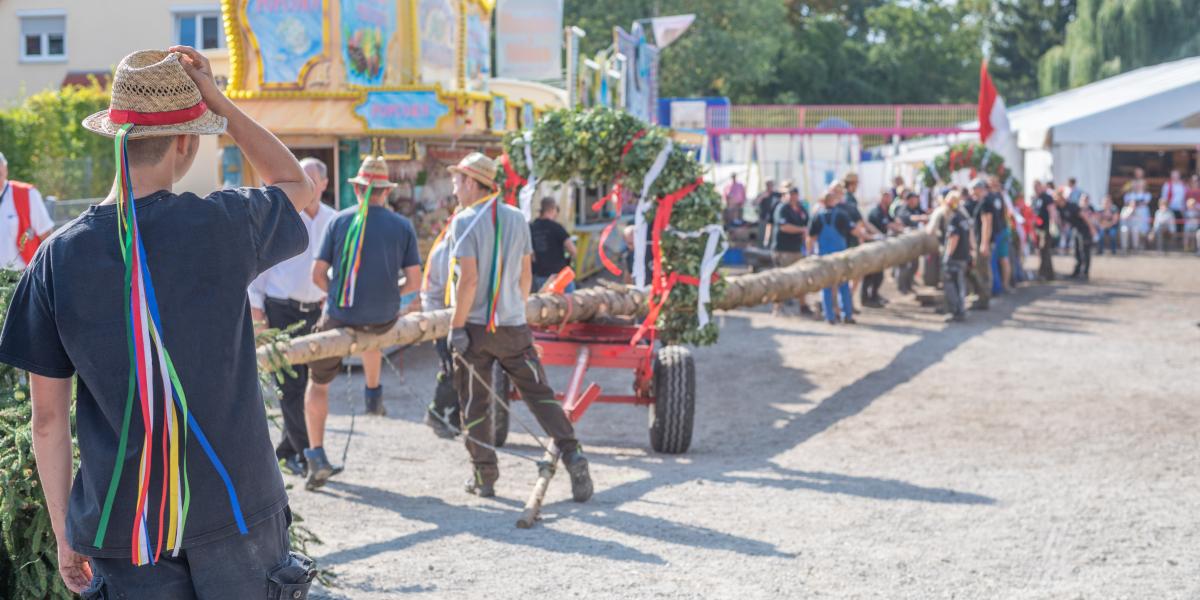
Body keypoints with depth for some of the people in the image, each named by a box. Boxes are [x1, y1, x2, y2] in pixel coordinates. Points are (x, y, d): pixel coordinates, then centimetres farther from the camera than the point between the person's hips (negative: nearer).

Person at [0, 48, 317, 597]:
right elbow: (295, 184, 14)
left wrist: (64, 535, 10)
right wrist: (218, 100, 7)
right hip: (236, 511, -1)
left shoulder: (56, 258, -5)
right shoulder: (224, 224, -11)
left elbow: (48, 418, 0)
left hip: (123, 527, 2)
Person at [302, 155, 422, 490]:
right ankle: (373, 394, 46)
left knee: (318, 383, 15)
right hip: (383, 318, 2)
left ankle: (316, 455, 4)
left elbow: (318, 275, -6)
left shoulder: (339, 221, -3)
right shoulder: (402, 226, -3)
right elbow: (414, 281, -5)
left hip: (338, 317, -1)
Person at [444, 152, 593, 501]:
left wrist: (456, 327, -12)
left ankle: (484, 476, 13)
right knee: (539, 393, 7)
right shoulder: (517, 218, 7)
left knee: (474, 404, 8)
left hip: (475, 327, -4)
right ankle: (572, 455, -7)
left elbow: (468, 279, -18)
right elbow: (525, 275, 12)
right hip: (514, 326, 4)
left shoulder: (465, 222, -11)